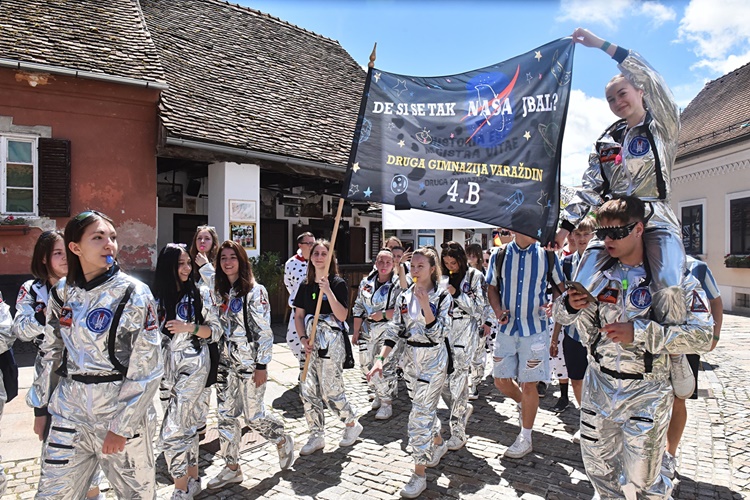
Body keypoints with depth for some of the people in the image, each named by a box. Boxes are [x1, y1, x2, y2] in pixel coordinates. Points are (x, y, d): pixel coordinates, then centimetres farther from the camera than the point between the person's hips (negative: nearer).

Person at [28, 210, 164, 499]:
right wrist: (41, 398, 16)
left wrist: (121, 426, -13)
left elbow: (147, 367, -14)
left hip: (121, 409, -4)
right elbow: (52, 351, 15)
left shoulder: (133, 294, -13)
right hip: (70, 410, 4)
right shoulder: (62, 292, 2)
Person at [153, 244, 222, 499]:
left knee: (172, 430, -6)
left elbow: (215, 330, -6)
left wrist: (189, 327, -20)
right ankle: (193, 479, 30)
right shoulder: (157, 296, 5)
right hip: (168, 367, 4)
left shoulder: (200, 293, -6)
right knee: (187, 423, 14)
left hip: (193, 365, -4)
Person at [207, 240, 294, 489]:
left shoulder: (255, 291, -12)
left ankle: (284, 442, 30)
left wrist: (262, 366, -16)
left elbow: (264, 331, -14)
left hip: (249, 363, -6)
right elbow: (217, 326, 15)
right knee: (225, 415, 10)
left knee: (254, 415, 3)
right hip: (225, 362, 6)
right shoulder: (219, 291, 8)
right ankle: (232, 468, 26)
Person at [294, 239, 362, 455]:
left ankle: (353, 423, 25)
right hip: (312, 343, 6)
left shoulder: (338, 283, -7)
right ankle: (317, 436, 22)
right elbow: (298, 316, 11)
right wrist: (303, 339, -3)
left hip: (332, 342, -6)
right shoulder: (305, 286, 8)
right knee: (308, 390, 5)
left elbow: (342, 315, -15)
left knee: (331, 391, -2)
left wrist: (328, 290, -23)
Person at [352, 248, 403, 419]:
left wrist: (383, 314, -18)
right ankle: (379, 394, 36)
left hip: (388, 330, -6)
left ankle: (387, 402, 13)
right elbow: (358, 309, 12)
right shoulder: (366, 282, 8)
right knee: (366, 364, 12)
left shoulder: (398, 284, -8)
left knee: (385, 366, -7)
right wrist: (356, 332, 10)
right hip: (367, 331, 6)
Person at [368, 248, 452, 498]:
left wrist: (426, 305, -30)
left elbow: (439, 334, -19)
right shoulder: (405, 297, 2)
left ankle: (419, 474, 7)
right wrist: (380, 359, -9)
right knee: (425, 407, 21)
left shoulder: (442, 297, -11)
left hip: (434, 360, -5)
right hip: (411, 358, 6)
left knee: (421, 414, -6)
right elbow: (394, 331, 2)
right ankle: (438, 444, 48)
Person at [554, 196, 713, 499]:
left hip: (645, 391, -4)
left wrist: (639, 332, -26)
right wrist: (570, 305, -15)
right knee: (598, 468, 20)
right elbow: (562, 315, 7)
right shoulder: (598, 272, 0)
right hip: (599, 383, 4)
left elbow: (702, 336, -18)